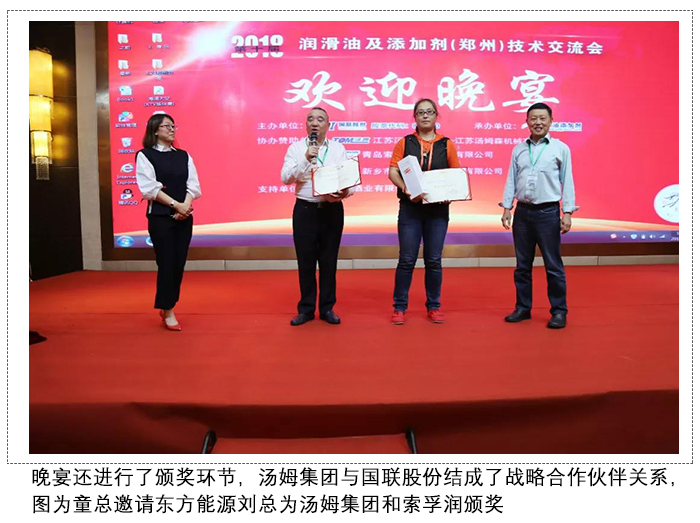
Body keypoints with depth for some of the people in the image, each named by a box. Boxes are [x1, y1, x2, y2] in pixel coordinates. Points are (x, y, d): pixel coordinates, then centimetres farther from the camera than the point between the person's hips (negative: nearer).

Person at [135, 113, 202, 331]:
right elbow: (149, 187, -10)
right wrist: (175, 204, -17)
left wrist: (186, 207, -11)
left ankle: (167, 308, 20)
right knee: (167, 263, -4)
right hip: (160, 217, -4)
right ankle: (168, 311, 8)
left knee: (179, 264, 5)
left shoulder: (183, 155, 14)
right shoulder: (145, 155, 1)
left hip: (184, 217, 5)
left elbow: (193, 185, 5)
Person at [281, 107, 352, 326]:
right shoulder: (296, 148, 4)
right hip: (305, 210, -1)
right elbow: (286, 178, -7)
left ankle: (327, 308, 18)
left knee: (329, 261, 6)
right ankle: (306, 309, 17)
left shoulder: (338, 148, 8)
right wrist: (305, 159, -18)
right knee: (306, 261, 5)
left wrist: (346, 192, -19)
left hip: (332, 209, 1)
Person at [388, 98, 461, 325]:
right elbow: (393, 172, -3)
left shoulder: (446, 145, 7)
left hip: (438, 208, 1)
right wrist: (407, 189, -20)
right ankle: (399, 307, 12)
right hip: (410, 207, -1)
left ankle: (434, 306, 20)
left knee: (434, 260, 8)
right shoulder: (404, 143, 5)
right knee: (406, 259, 1)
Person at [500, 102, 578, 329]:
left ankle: (559, 311, 10)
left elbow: (567, 182, 1)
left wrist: (567, 212, -5)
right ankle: (522, 308, 19)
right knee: (522, 265, 9)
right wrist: (506, 208, 4)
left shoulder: (561, 148, 3)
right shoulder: (518, 149, 11)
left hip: (548, 212, -3)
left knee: (553, 265, 0)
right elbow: (511, 180, 11)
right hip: (522, 211, 3)